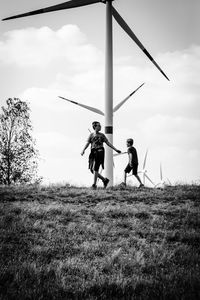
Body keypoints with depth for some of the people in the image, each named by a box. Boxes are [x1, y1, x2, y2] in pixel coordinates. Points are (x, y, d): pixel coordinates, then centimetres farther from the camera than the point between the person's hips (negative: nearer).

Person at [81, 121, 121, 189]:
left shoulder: (102, 135, 11)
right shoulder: (91, 135, 12)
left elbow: (108, 143, 13)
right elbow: (87, 143, 4)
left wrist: (115, 149, 7)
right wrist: (83, 150, -13)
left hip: (100, 152, -2)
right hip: (93, 153, 3)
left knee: (95, 169, -13)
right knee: (92, 169, 0)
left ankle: (94, 184, -8)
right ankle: (105, 180, 15)